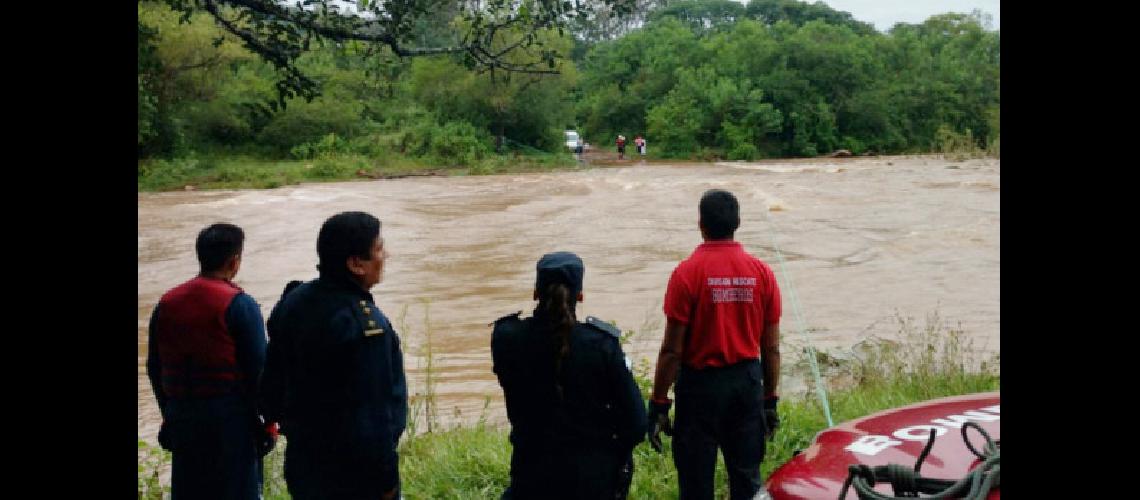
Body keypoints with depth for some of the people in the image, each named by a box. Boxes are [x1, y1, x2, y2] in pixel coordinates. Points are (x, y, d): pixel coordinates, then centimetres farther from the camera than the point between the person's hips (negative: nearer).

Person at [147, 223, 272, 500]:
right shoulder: (239, 305, -11)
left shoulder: (166, 303, 8)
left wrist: (169, 414, 20)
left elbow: (154, 368, 12)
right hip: (231, 415, -5)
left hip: (182, 417, 6)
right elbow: (257, 369, -12)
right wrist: (266, 421, -4)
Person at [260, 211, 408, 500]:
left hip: (304, 463, 8)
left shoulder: (293, 301, 2)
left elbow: (273, 381, 12)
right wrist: (387, 477, -16)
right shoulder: (365, 325, -25)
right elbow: (373, 414, -24)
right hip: (354, 476, -8)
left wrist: (282, 420, 24)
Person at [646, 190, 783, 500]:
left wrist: (658, 404, -5)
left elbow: (672, 349, -12)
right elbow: (771, 348, 3)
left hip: (701, 383, -3)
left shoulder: (687, 273, -12)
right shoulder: (761, 273, -1)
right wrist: (770, 401, 13)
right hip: (747, 381, 4)